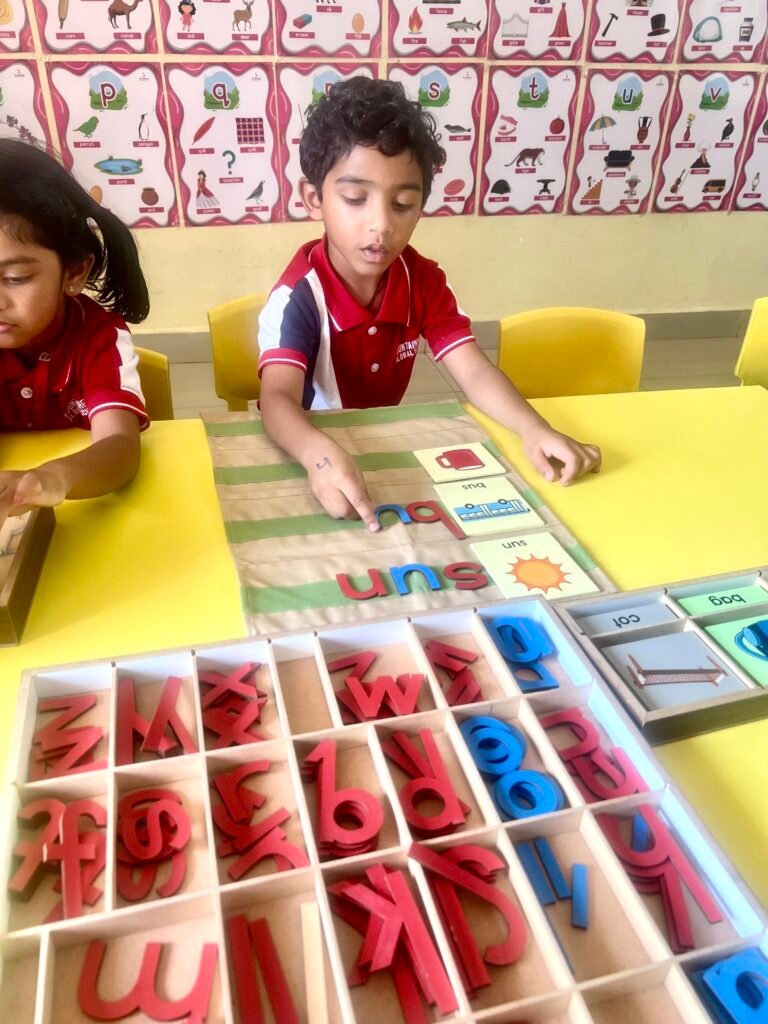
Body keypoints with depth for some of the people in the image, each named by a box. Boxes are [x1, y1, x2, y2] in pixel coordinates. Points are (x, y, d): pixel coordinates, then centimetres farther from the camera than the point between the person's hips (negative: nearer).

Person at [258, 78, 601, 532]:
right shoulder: (298, 295, -23)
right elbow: (278, 398, -36)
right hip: (307, 453, -2)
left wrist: (535, 430, -34)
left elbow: (475, 373, -15)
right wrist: (322, 455, -58)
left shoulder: (423, 280, -9)